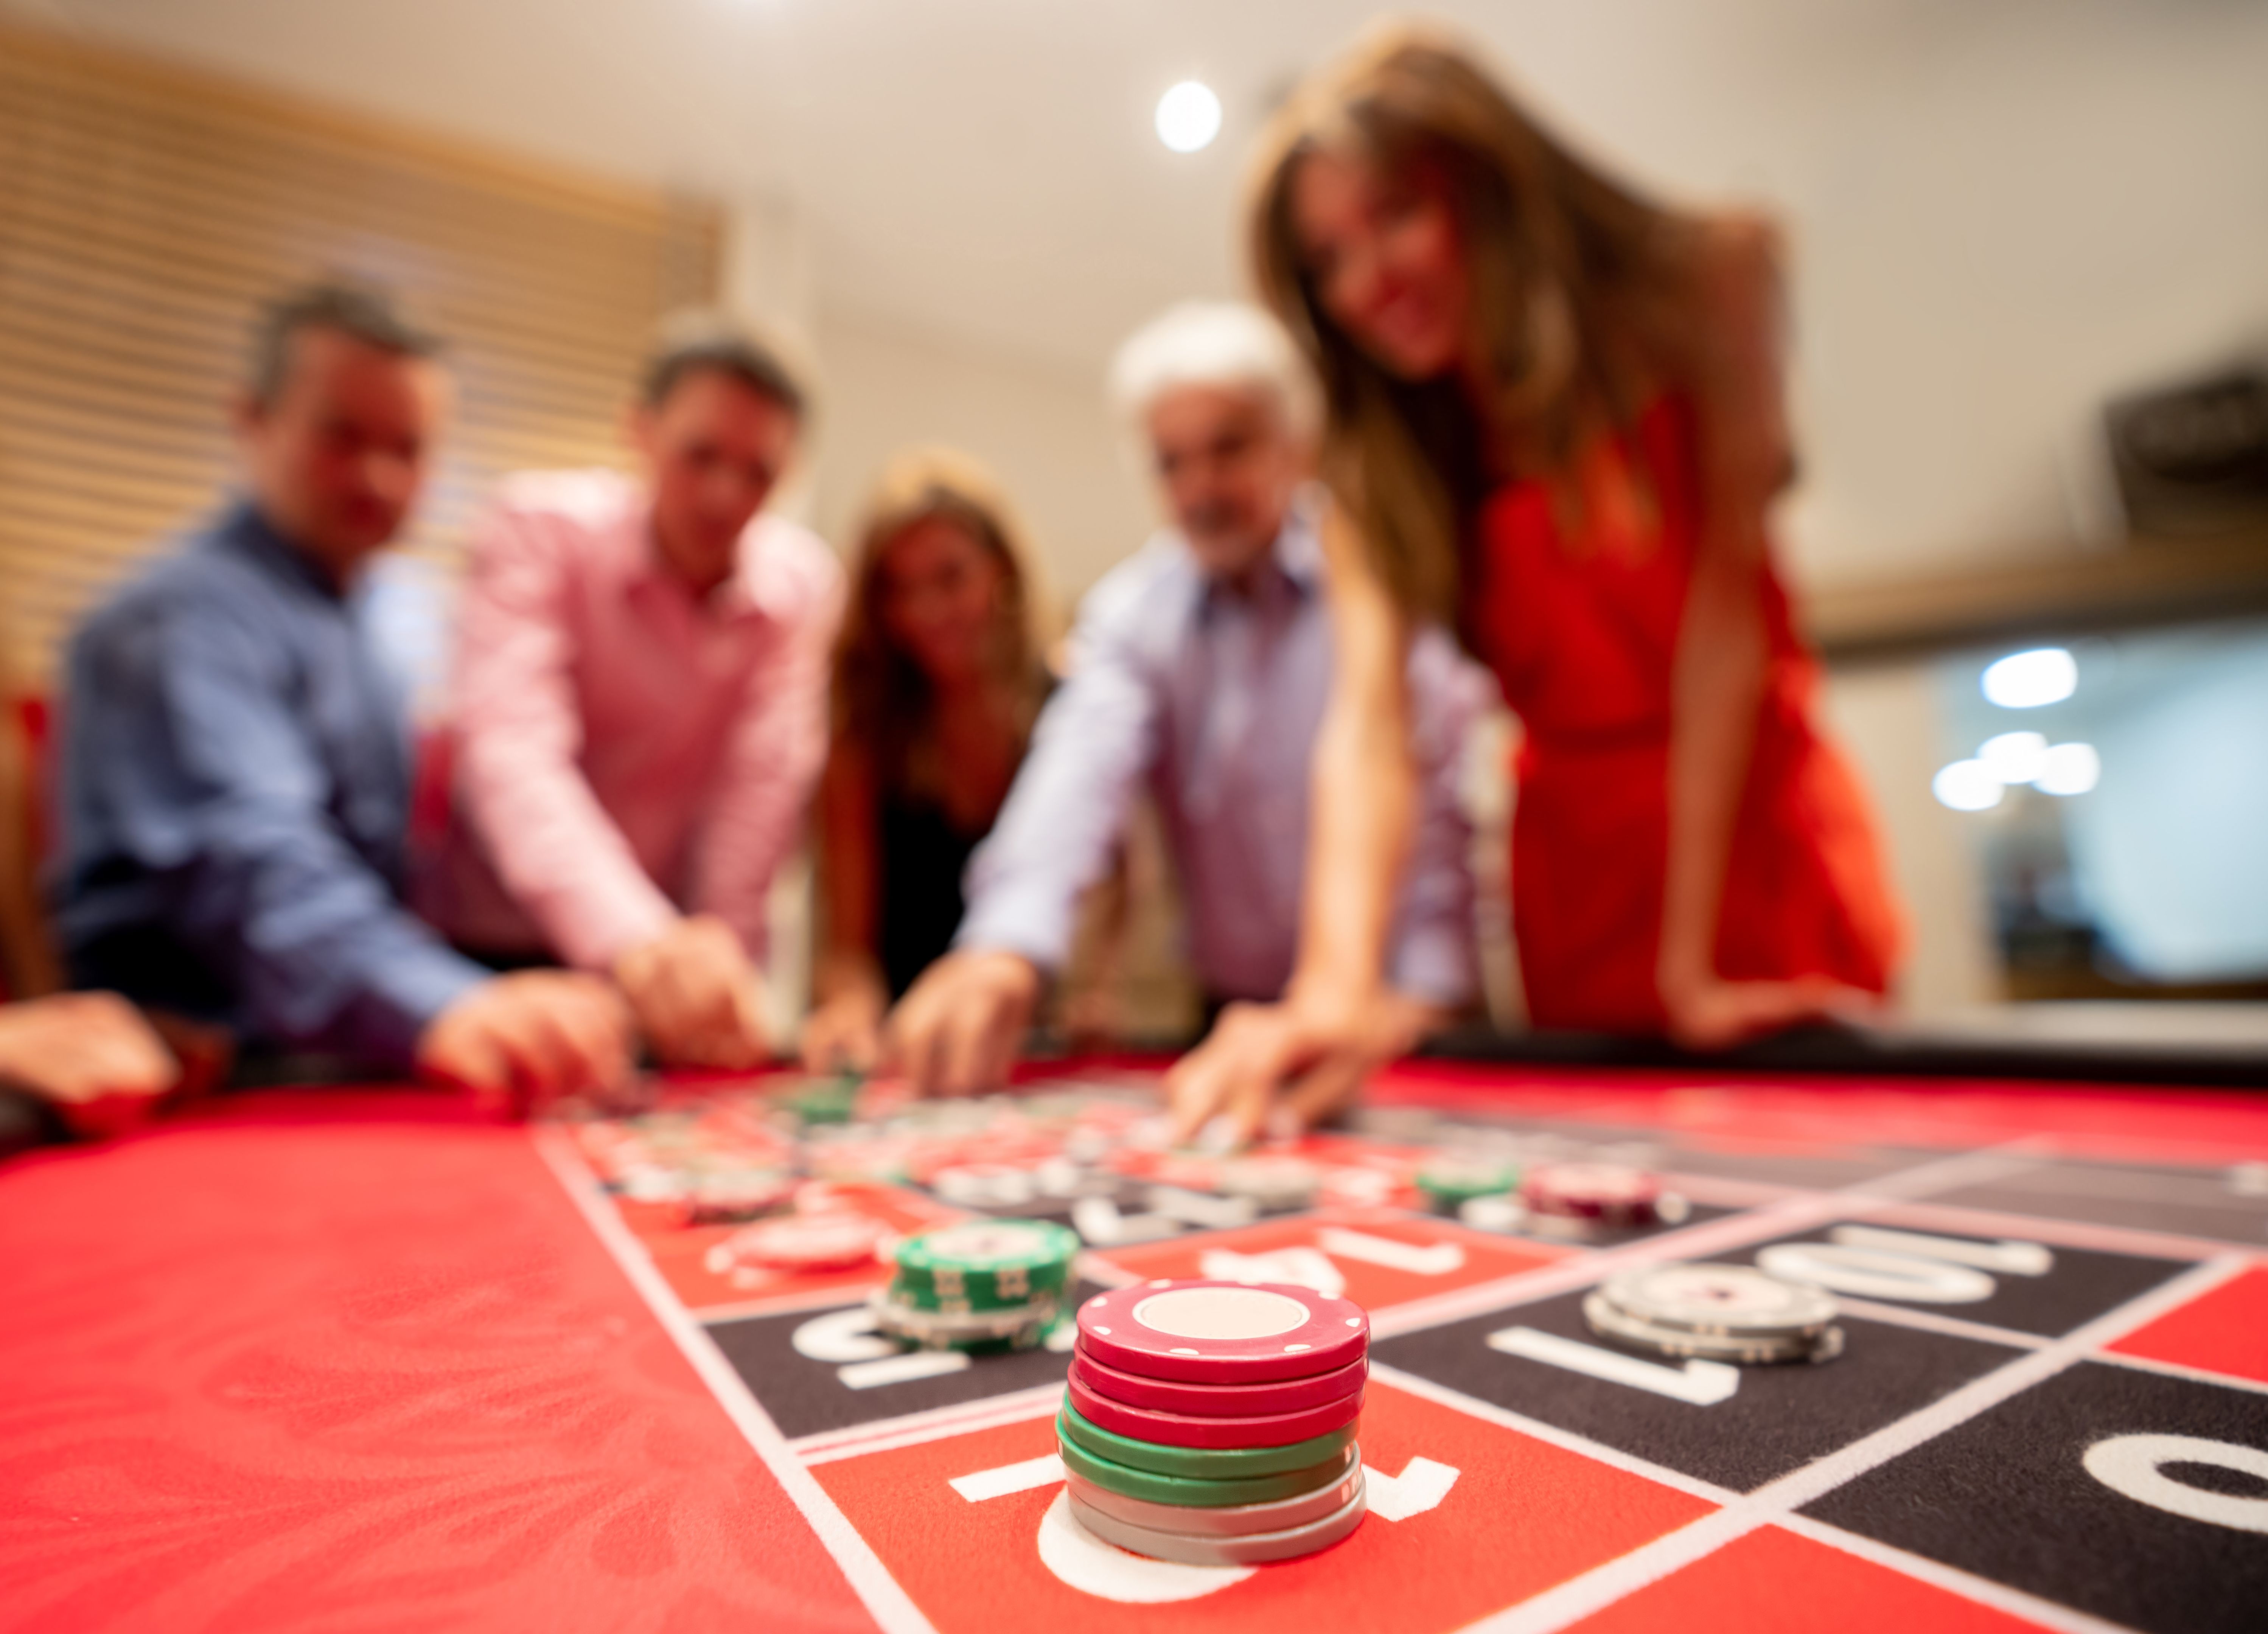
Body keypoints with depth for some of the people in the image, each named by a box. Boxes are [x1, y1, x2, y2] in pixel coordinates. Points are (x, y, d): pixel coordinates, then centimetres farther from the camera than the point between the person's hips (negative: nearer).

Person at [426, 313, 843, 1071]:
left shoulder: (802, 581, -6)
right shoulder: (539, 524, -12)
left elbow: (768, 781, -12)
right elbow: (511, 750, -27)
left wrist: (718, 972, -20)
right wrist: (638, 940, -43)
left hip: (663, 944, 2)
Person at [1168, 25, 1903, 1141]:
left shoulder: (1701, 290, -9)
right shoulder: (1373, 458, -7)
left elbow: (1726, 598, -17)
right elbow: (1368, 710, -22)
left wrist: (1690, 963, -22)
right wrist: (1338, 986, -40)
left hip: (1758, 832, -1)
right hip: (1573, 862, 1)